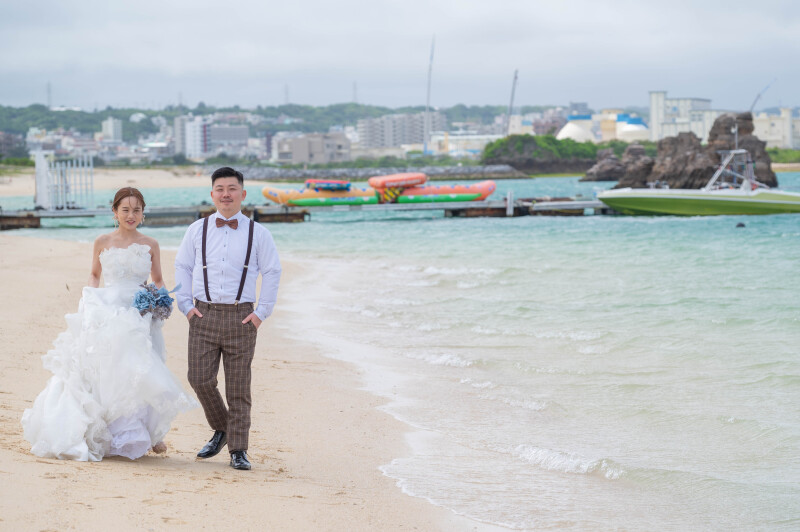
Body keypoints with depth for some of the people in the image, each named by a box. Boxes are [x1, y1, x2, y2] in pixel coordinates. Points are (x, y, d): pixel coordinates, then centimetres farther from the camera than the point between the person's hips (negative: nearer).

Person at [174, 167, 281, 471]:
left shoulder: (257, 233, 4)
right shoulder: (197, 230, 8)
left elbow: (272, 272, 8)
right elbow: (182, 267, 14)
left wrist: (262, 312, 2)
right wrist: (186, 305, 5)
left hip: (241, 317, -1)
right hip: (204, 315, 1)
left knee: (238, 388, 1)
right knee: (200, 379, -5)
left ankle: (238, 449, 9)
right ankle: (220, 430, 21)